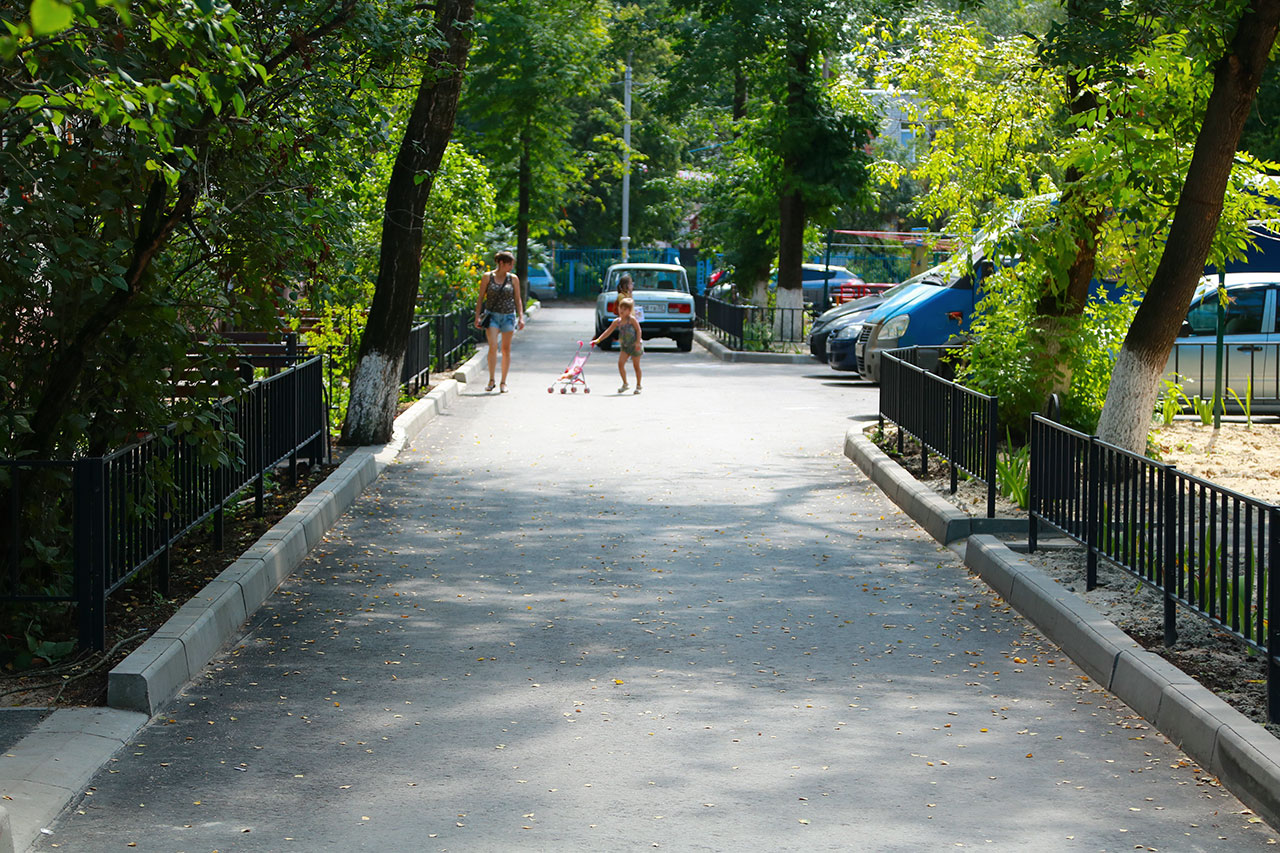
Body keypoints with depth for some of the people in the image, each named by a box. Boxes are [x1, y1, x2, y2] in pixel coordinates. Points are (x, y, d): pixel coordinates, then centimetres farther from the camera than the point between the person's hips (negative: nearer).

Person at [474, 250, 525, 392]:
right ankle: (491, 380, -9)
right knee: (493, 346, -16)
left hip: (508, 316, 2)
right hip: (492, 315, -2)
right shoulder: (487, 277, 0)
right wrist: (477, 316, 0)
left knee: (506, 349, 4)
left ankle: (504, 382, 10)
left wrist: (521, 317, 2)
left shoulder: (513, 279, 6)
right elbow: (481, 298, 4)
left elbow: (518, 299, 10)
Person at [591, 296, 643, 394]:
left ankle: (638, 386, 18)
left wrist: (638, 342, -22)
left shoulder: (632, 319, -13)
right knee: (620, 363, -9)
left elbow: (638, 330, -13)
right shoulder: (617, 321, 3)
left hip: (634, 345, -5)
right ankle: (625, 384, 4)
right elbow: (608, 331, 8)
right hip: (624, 346, 5)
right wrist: (598, 340, 4)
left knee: (636, 366, 4)